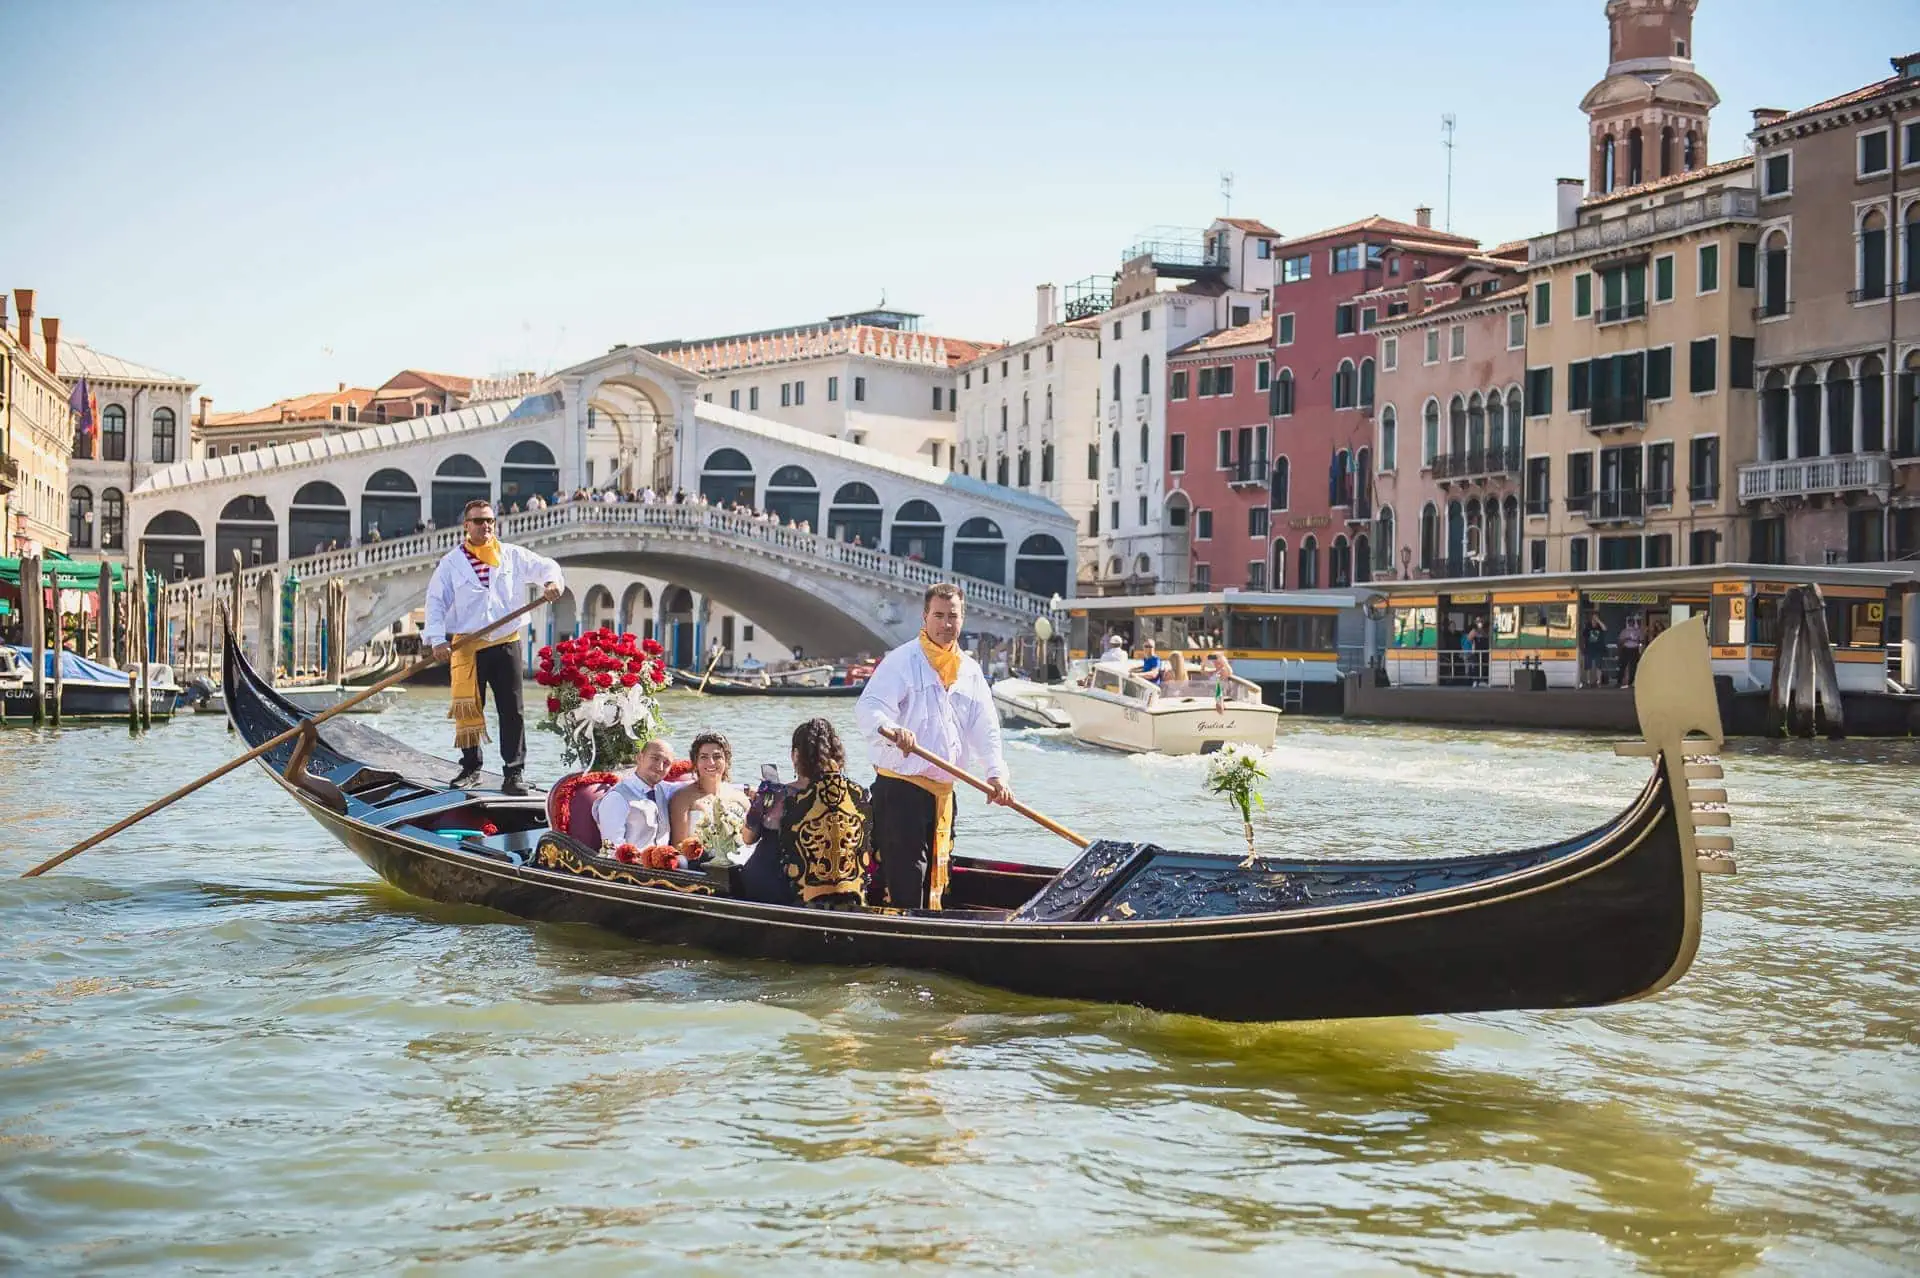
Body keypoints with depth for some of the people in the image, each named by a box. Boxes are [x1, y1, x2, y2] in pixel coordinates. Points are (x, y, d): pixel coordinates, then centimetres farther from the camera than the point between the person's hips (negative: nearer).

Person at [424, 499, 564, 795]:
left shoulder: (513, 556, 7)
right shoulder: (450, 562, 3)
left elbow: (547, 567, 13)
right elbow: (435, 602, -1)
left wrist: (552, 582, -11)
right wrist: (438, 640, -13)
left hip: (507, 645, 1)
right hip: (467, 647, -1)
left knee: (512, 712, 0)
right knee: (468, 710, 3)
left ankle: (514, 774, 5)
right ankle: (470, 769, 18)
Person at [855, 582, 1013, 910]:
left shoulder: (970, 670, 12)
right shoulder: (902, 661, -8)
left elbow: (985, 727, 10)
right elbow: (868, 706, -22)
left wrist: (995, 773, -5)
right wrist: (889, 728, -44)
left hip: (943, 790, 7)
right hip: (900, 788, -7)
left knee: (934, 879, 16)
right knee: (905, 883, -10)